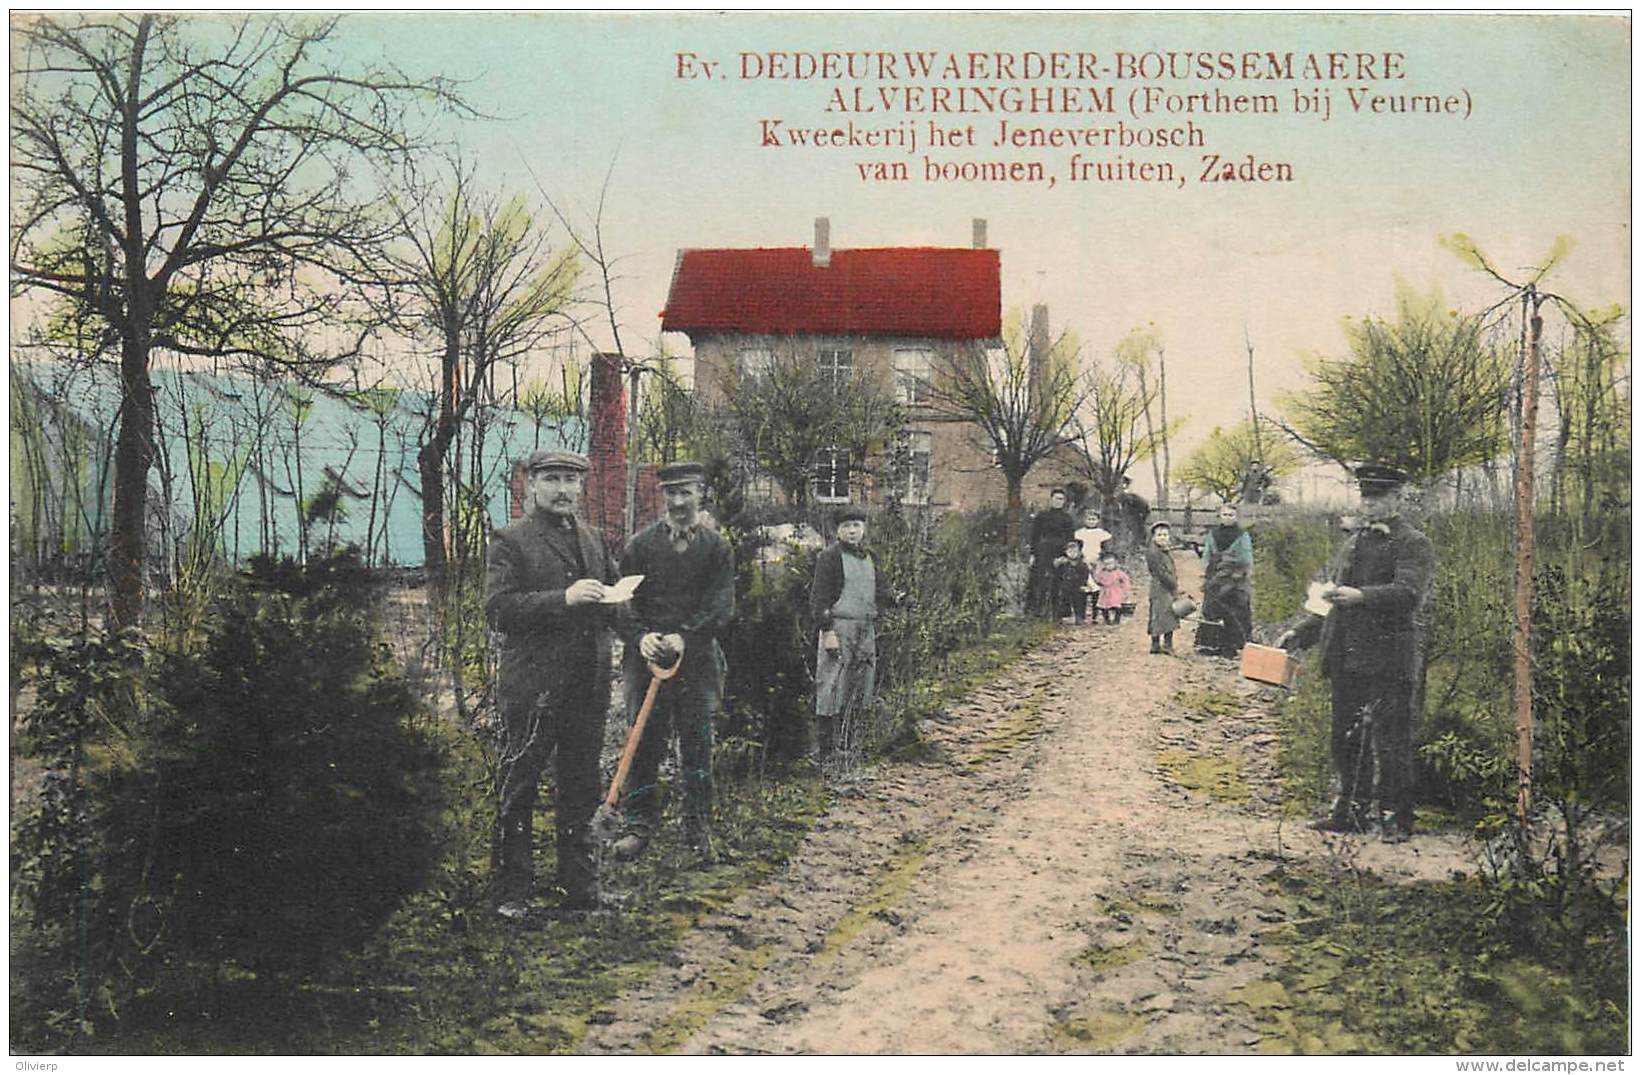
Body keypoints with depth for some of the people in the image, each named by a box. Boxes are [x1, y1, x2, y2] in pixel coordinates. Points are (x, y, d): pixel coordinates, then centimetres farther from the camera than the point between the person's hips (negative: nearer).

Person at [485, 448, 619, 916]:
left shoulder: (592, 540, 17)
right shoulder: (510, 541, -3)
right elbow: (498, 609, -13)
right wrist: (563, 598, -22)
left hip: (588, 685, 6)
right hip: (532, 687, -6)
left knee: (580, 790, 13)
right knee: (518, 790, 2)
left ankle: (580, 886, 23)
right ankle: (511, 890, 13)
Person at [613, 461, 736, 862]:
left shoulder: (717, 548, 5)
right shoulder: (640, 544, 6)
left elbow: (721, 607, -3)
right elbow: (624, 601, 2)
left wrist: (684, 638, -18)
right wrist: (640, 637, -17)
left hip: (698, 659, 0)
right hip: (647, 656, 0)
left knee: (698, 746, 4)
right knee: (644, 743, 2)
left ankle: (699, 830, 14)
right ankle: (640, 825, 14)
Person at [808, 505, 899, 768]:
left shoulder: (867, 558, 18)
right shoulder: (830, 556, -5)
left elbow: (881, 592, 19)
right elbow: (818, 597, -10)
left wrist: (896, 599, -4)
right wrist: (827, 631, -17)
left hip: (866, 629, 7)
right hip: (839, 627, -7)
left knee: (857, 689, 8)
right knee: (831, 689, -7)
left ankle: (843, 744, 17)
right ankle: (822, 749, -3)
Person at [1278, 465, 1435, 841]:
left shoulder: (1414, 544, -3)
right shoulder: (1354, 542, 20)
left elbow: (1409, 593, -20)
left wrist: (1360, 595, -34)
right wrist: (1302, 633, 17)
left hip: (1389, 659, -7)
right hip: (1347, 658, 7)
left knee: (1391, 741, -4)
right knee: (1347, 739, 11)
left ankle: (1396, 819, 4)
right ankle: (1350, 811, 20)